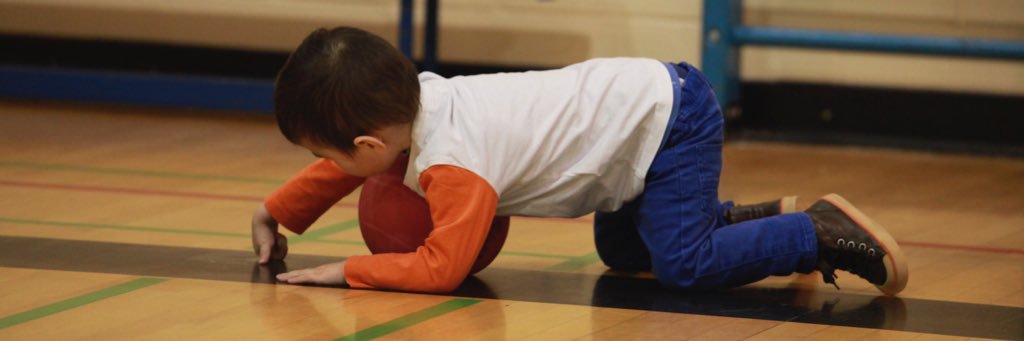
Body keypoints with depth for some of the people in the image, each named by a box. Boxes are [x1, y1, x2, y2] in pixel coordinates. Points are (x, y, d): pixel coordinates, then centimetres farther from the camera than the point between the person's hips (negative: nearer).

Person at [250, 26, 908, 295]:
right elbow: (347, 167, 17)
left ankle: (823, 233, -6)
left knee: (685, 264, -18)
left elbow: (442, 268, -28)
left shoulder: (450, 160, -28)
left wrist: (348, 271, -19)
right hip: (646, 92, 10)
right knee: (621, 251, 21)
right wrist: (278, 212, 17)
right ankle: (772, 216, 22)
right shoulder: (413, 95, -2)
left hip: (669, 121, -10)